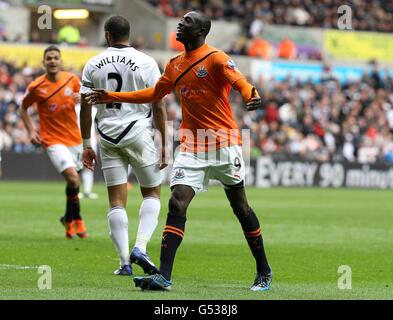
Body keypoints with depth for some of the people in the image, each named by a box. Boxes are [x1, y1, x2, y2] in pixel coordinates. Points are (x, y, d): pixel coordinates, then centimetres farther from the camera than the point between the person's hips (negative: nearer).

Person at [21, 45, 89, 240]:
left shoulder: (72, 79, -2)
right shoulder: (36, 87, -10)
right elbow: (23, 108, 6)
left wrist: (81, 98, -9)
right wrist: (31, 131, -4)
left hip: (75, 139, 4)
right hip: (53, 141, -4)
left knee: (73, 180, 12)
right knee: (73, 178, -20)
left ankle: (69, 219, 34)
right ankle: (75, 220, -2)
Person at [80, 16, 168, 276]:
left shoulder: (93, 65, 3)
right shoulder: (146, 63, -4)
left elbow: (85, 108, 4)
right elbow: (158, 107, -5)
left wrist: (86, 144, 12)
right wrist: (164, 144, 1)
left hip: (108, 137, 2)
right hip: (138, 133, -2)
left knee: (117, 201, 6)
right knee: (152, 193, 12)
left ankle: (125, 262, 1)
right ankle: (140, 248, -6)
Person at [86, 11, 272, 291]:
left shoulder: (215, 59, -8)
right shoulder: (175, 65, 13)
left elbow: (240, 82, -23)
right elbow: (154, 94, 27)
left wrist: (252, 95, -47)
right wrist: (111, 97, 26)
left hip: (223, 142, -5)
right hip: (191, 145, 5)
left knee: (240, 206, 4)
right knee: (177, 203, -10)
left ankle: (264, 272, 19)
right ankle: (164, 276, -16)